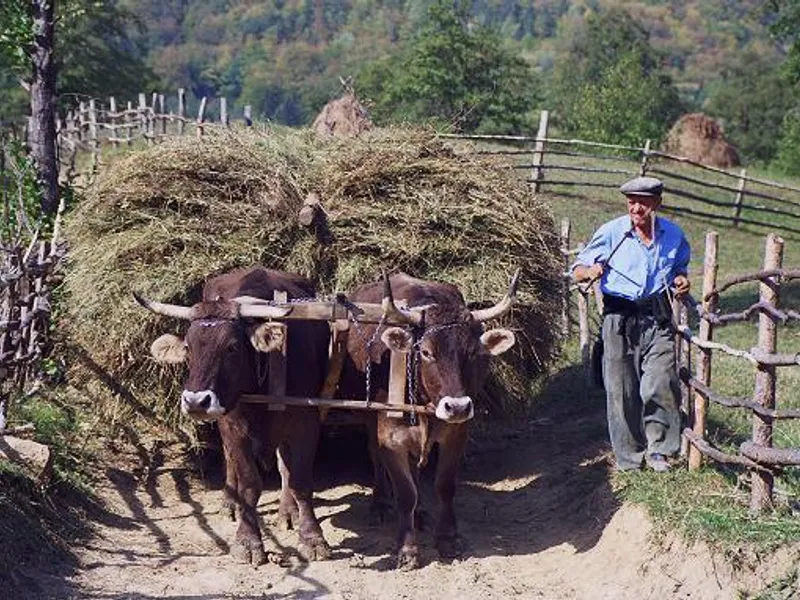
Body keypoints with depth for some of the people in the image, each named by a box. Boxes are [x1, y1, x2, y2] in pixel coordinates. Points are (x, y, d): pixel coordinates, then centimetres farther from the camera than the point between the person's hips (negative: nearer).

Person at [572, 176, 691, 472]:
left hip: (658, 318, 1)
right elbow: (577, 270, 1)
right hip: (619, 318, -1)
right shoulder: (611, 232, -3)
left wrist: (681, 281, 3)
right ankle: (628, 456, 15)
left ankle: (658, 450, 8)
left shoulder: (673, 235, 6)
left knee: (661, 386, -9)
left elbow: (680, 268, 26)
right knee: (622, 389, 2)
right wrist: (590, 272, -22)